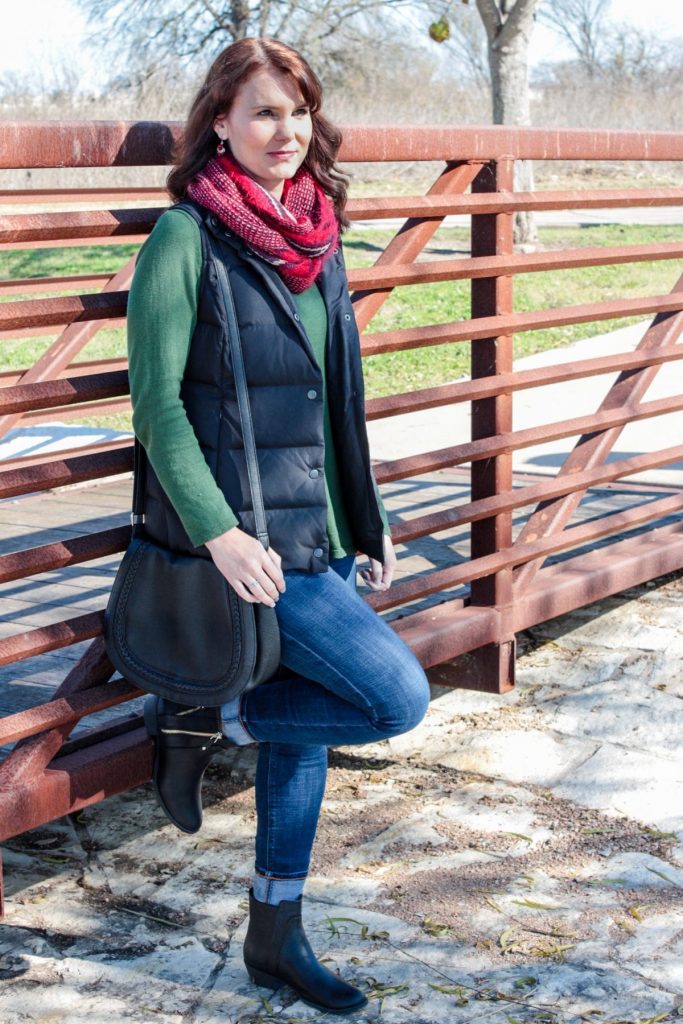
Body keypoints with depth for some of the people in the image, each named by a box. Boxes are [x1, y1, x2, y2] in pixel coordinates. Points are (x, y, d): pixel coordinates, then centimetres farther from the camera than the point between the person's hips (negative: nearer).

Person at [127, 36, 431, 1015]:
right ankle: (200, 720, 7)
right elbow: (157, 402, -15)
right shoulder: (185, 238, -11)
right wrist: (220, 533, -23)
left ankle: (275, 938, 27)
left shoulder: (316, 238, 10)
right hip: (240, 537, -7)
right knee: (398, 696, -9)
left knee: (302, 732, 13)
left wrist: (366, 517, 18)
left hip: (310, 531, 7)